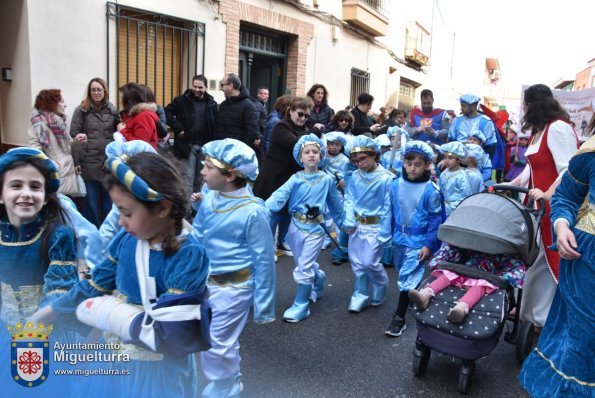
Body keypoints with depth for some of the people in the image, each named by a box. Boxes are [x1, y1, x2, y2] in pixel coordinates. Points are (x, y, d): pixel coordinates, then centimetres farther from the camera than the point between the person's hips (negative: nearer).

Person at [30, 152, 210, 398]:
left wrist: (108, 313, -20)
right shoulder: (126, 240, -7)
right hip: (117, 360, 6)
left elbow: (172, 335, -28)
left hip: (161, 370, -5)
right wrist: (46, 313, 12)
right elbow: (96, 285, 7)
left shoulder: (188, 255, -26)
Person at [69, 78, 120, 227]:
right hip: (89, 162, -2)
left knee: (108, 198, 10)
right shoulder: (82, 110, 0)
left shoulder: (112, 110, 7)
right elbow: (73, 135, -3)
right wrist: (76, 161, -10)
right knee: (91, 198, 5)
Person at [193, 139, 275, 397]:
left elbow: (264, 260, -15)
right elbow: (196, 240, 9)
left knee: (218, 345, 7)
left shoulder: (253, 211, -21)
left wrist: (263, 305, -11)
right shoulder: (209, 200, -3)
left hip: (233, 288, -7)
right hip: (204, 282, 7)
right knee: (204, 340, 20)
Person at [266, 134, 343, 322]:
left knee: (304, 268, -4)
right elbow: (279, 195, -18)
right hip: (296, 226, 2)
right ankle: (318, 277, 48)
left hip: (315, 228, -2)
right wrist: (263, 209, -34)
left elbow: (335, 204, 11)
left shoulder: (327, 180, -2)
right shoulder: (296, 179, -4)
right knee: (301, 264, 17)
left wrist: (343, 223, 18)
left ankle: (301, 305, 9)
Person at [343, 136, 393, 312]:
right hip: (356, 225, 5)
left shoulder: (386, 178, -16)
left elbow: (388, 208, -14)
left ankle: (380, 286, 23)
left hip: (374, 227, -5)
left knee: (369, 262, -7)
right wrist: (349, 221, -7)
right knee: (357, 262, 12)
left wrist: (384, 234, -14)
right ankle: (361, 294, 28)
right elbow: (349, 199, 5)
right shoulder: (355, 176, 0)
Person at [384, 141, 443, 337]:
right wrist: (391, 235, 11)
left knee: (408, 277, -6)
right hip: (399, 239, 5)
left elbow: (436, 220, -9)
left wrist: (429, 244, -13)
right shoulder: (395, 185, -2)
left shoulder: (431, 190, -14)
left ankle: (399, 318, 2)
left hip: (419, 242, -5)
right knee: (404, 274, 20)